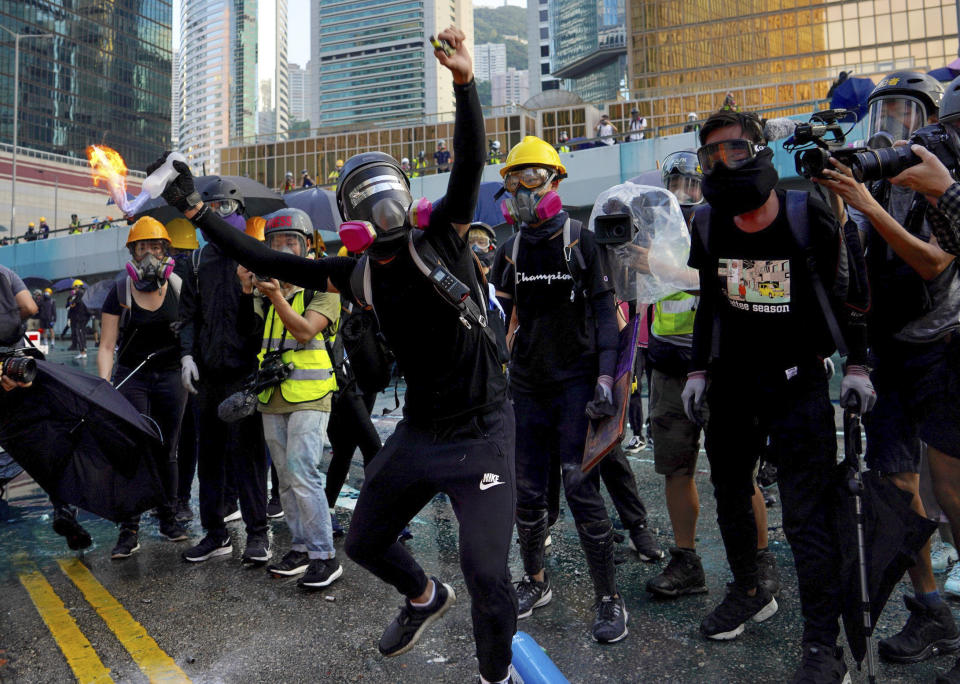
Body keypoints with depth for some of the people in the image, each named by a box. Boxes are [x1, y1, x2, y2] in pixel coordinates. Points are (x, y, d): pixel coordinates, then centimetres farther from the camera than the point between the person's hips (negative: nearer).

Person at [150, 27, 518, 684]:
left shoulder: (440, 240, -9)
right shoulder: (358, 273, 3)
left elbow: (469, 165, -22)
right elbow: (272, 263, 8)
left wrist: (465, 81, -35)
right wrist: (196, 209, 12)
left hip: (480, 434, -5)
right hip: (418, 432, 5)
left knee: (488, 575, -6)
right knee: (365, 542, 19)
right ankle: (426, 597, 50)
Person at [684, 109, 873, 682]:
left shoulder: (809, 216, -11)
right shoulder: (708, 225, 1)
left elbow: (847, 291, -1)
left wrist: (857, 365, -4)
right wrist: (698, 370, 8)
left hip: (798, 381, -5)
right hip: (732, 379, 5)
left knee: (808, 513, -7)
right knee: (731, 494, 15)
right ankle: (750, 593, 38)